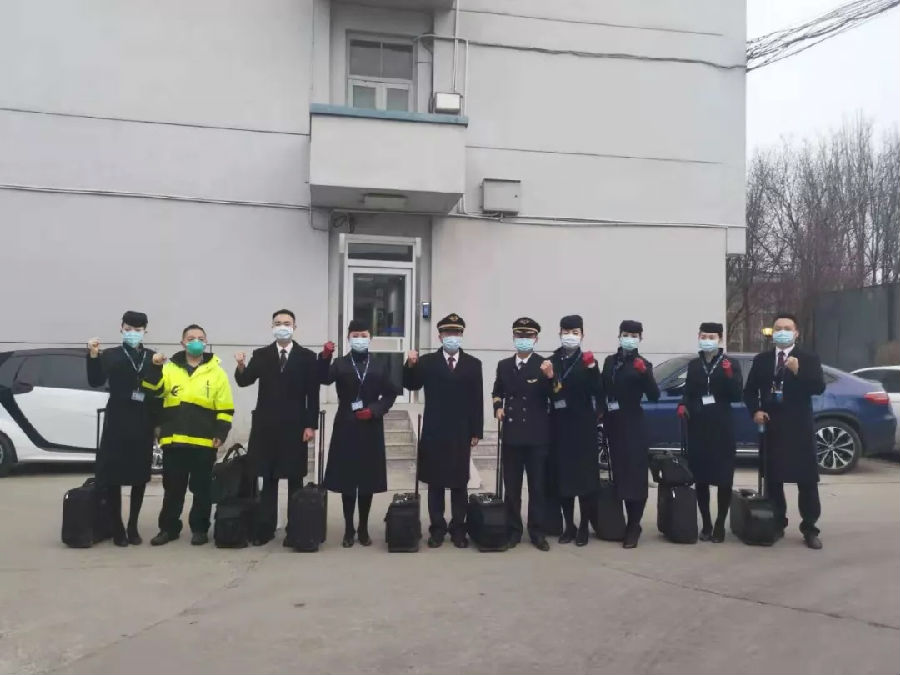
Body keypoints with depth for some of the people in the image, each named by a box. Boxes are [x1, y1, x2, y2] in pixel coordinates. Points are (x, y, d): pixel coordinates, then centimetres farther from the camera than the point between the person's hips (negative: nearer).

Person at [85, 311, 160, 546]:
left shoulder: (153, 357, 8)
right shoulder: (111, 355, 4)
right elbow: (96, 381, -10)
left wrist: (158, 422, 0)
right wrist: (93, 355, -23)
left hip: (143, 424, 2)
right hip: (117, 422, -2)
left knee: (140, 476, 7)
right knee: (113, 476, -3)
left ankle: (133, 527, 19)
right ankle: (117, 529, 8)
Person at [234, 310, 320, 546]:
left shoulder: (307, 357, 2)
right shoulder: (261, 355, 7)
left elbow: (313, 394, -1)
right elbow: (244, 381, -1)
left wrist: (311, 425, -6)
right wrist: (241, 366, -23)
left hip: (294, 426, -1)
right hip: (266, 426, 1)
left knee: (295, 478, 5)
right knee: (268, 478, 6)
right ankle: (265, 528, 12)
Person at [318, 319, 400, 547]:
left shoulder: (381, 364, 5)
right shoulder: (340, 364, 2)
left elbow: (390, 394, 4)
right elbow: (324, 379, -18)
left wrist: (373, 410, -11)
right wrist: (325, 358, -35)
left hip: (371, 428, 1)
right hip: (346, 428, -1)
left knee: (368, 480, 7)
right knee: (347, 480, 4)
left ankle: (363, 528, 19)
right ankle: (348, 529, 15)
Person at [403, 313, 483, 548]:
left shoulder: (473, 364, 4)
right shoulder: (427, 362, 2)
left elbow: (477, 401, 2)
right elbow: (411, 385, -8)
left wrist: (477, 432, 0)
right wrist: (410, 365, -26)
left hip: (461, 433, 1)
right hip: (434, 432, 0)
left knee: (460, 482, 7)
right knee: (435, 482, 6)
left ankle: (458, 529, 17)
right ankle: (437, 529, 15)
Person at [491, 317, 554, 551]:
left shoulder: (544, 364, -5)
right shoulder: (504, 365, 8)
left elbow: (552, 397, -15)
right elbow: (497, 392, 20)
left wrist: (549, 377, -32)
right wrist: (498, 406, 0)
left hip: (537, 434, -3)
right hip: (512, 433, 3)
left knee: (537, 485, 6)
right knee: (511, 485, 9)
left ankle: (537, 532, 15)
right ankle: (514, 530, 20)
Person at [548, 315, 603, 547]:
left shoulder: (588, 362, 0)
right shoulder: (551, 361, 7)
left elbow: (598, 393, -12)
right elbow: (546, 395, 6)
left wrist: (592, 369, -25)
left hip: (583, 426, -2)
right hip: (559, 426, 3)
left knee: (585, 475, 1)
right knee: (562, 476, 6)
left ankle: (584, 527, 13)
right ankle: (569, 525, 18)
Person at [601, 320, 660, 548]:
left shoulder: (643, 364, -5)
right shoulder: (610, 361, 10)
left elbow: (654, 396, -14)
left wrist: (645, 374, -27)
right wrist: (602, 414, 2)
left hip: (633, 426, -5)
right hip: (613, 424, 5)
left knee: (635, 473, -5)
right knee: (619, 472, 12)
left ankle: (633, 526, 2)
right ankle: (625, 520, 23)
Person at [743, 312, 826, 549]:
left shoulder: (809, 359, 1)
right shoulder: (761, 360, 9)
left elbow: (819, 387, -11)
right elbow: (749, 390, 10)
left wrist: (798, 371, -25)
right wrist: (755, 411, -6)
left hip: (799, 427, -3)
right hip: (772, 427, 3)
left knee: (807, 479, 0)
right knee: (773, 478, 8)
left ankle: (809, 529, 9)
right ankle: (777, 524, 20)